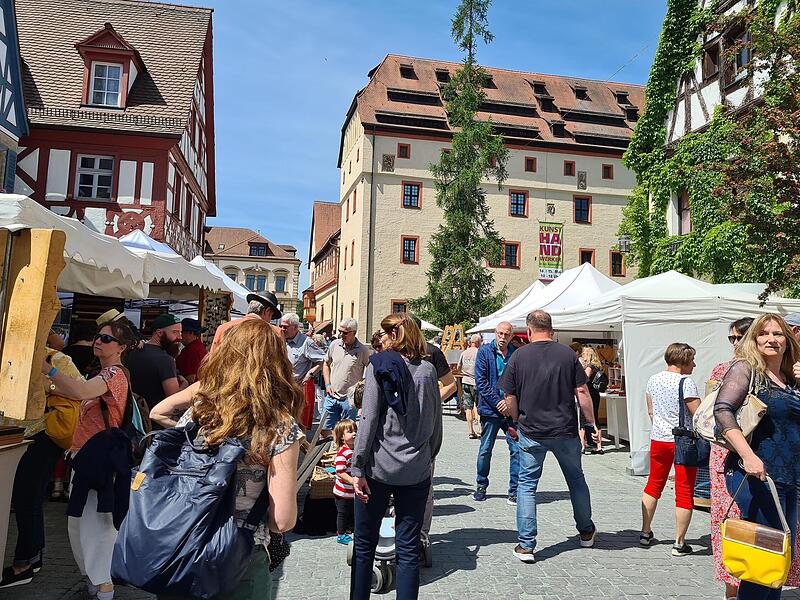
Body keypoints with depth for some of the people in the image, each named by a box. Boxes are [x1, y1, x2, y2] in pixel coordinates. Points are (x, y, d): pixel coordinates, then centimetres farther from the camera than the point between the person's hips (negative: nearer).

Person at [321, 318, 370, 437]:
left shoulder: (363, 350, -9)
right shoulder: (334, 344, 3)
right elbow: (326, 364, 17)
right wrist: (327, 384, 7)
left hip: (349, 399, -3)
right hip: (331, 396, 4)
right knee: (325, 430, 9)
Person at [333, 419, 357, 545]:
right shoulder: (342, 453, -24)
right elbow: (340, 472, -29)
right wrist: (353, 481, -32)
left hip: (353, 491, 8)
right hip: (343, 491, -8)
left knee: (353, 512, 21)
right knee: (343, 513, 9)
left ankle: (349, 531, 39)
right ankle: (341, 534, 25)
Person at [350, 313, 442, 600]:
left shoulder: (378, 366, -5)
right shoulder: (428, 370, 3)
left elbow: (369, 419, -11)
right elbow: (436, 424, 6)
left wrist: (358, 468, -9)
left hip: (378, 468, -2)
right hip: (416, 471, 3)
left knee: (364, 546, 13)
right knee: (408, 550, 10)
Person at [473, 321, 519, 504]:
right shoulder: (485, 351, -2)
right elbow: (481, 381, -7)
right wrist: (498, 403, -13)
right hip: (490, 409, -1)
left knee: (517, 450, 0)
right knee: (485, 450, 10)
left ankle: (515, 489, 14)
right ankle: (481, 486, 28)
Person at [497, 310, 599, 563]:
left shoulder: (519, 356, -5)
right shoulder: (568, 354, -3)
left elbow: (510, 398, -3)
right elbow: (582, 392, -3)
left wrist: (518, 422, 14)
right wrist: (592, 423, 8)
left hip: (531, 432, -2)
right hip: (566, 431, 2)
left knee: (527, 484, 8)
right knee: (576, 479, 21)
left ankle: (526, 545, 8)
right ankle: (586, 532, 37)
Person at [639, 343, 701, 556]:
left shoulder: (653, 380, 6)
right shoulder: (685, 382, -15)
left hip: (658, 440, 6)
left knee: (654, 485, 18)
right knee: (685, 492, 4)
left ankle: (645, 533, 26)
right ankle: (679, 543, 10)